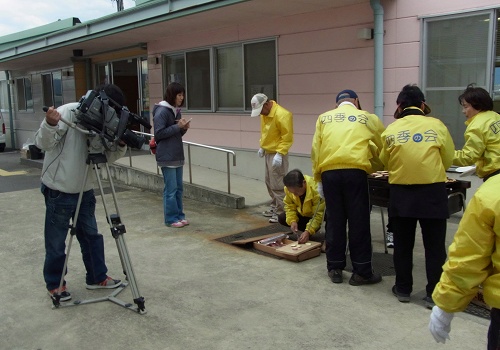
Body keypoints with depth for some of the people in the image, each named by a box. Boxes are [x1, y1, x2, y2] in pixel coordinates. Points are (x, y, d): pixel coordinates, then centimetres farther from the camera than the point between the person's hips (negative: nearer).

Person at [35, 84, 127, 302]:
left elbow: (109, 157, 4)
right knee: (56, 242, 5)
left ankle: (97, 277, 29)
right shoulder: (68, 112, -17)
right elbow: (43, 143, -23)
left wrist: (121, 145, -16)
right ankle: (55, 284, 23)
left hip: (85, 190, 7)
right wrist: (50, 124, -43)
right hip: (59, 191, -7)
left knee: (92, 235, 15)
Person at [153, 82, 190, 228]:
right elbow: (159, 133, -15)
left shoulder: (176, 110, 14)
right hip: (167, 157, -8)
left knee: (179, 187, 11)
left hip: (177, 155, 8)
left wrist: (184, 128, -1)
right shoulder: (161, 111, -12)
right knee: (171, 189, -4)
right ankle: (171, 219, 5)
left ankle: (179, 215, 19)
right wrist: (177, 126, -17)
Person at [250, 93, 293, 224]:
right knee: (269, 183, 17)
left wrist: (279, 154, -25)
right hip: (268, 152, 9)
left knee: (277, 185, -6)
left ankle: (280, 212, 2)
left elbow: (287, 137, -21)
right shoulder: (264, 114, 6)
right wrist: (262, 147, 15)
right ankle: (274, 208, 29)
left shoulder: (282, 115, -22)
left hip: (277, 154, -9)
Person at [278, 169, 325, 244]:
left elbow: (318, 214, -35)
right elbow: (289, 206, -11)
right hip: (303, 213, 5)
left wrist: (308, 231, -43)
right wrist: (292, 221, -28)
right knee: (282, 218, -14)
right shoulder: (288, 189, -24)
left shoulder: (316, 189, -39)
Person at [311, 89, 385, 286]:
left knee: (334, 221, 11)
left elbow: (316, 150, 10)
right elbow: (383, 148, 19)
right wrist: (372, 166, 37)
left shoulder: (324, 118, 17)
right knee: (358, 221, 5)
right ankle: (361, 272, 12)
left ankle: (335, 269, 20)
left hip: (329, 172, 2)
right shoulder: (368, 118, 15)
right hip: (355, 171, -2)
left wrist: (318, 179, 15)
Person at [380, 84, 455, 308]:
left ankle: (403, 289, 24)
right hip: (432, 191, -1)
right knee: (434, 246, 10)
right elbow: (448, 159, 5)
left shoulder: (391, 129, -1)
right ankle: (434, 294, 15)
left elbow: (385, 162, 4)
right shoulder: (437, 125, -2)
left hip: (401, 192, 1)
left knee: (403, 244, 14)